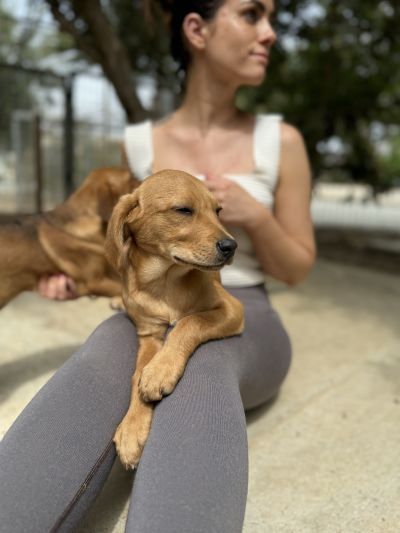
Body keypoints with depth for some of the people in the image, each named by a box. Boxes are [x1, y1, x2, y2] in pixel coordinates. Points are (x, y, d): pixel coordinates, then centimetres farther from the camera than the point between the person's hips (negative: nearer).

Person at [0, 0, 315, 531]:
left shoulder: (281, 141, 2)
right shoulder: (140, 144, 6)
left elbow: (296, 268, 6)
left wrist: (253, 215, -15)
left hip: (246, 332, -1)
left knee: (199, 349, -39)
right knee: (114, 345, -37)